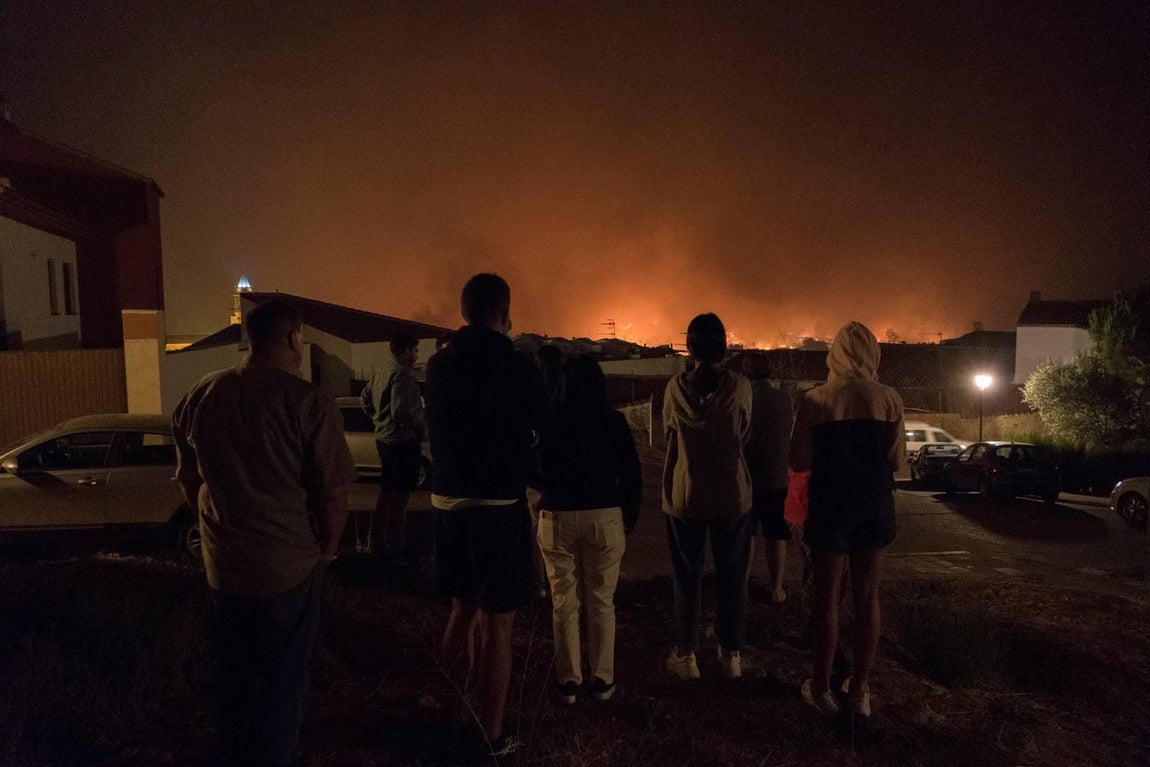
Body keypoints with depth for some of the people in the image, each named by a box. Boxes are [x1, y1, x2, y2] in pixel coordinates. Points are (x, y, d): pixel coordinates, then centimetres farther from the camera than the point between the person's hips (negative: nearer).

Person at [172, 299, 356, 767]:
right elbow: (333, 492, -16)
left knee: (234, 677, 24)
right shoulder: (308, 402, -18)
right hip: (289, 567, -5)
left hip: (223, 565, 5)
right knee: (282, 680, 15)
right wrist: (327, 549, 0)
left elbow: (189, 481, 9)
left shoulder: (200, 396, -2)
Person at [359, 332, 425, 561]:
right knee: (398, 495, -1)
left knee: (387, 492, 19)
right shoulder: (402, 374, -20)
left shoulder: (383, 370, 11)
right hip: (402, 442, -10)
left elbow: (365, 398, 20)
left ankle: (379, 540, 30)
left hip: (384, 438, 10)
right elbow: (401, 412, -28)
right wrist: (420, 428, -15)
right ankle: (396, 546, 7)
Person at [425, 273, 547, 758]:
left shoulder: (438, 365, 2)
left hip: (446, 503, 6)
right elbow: (547, 427, -3)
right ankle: (491, 740, 17)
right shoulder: (515, 366, -14)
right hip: (498, 506, -6)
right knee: (497, 624, 7)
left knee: (463, 610, 23)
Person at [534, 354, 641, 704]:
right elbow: (632, 473, 0)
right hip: (605, 518, 1)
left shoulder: (549, 422, -5)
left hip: (557, 519, 0)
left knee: (564, 603, 10)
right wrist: (629, 517, 11)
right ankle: (603, 679, 19)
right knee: (601, 602, 11)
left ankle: (568, 680, 18)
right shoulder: (614, 421, -3)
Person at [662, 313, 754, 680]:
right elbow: (745, 435, 2)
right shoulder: (740, 387, -11)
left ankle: (686, 655, 22)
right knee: (732, 577, 14)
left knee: (687, 577, 12)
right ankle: (731, 655, 24)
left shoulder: (676, 387, -10)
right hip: (732, 497, 0)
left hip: (685, 497, 0)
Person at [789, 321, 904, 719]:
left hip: (830, 506, -2)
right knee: (867, 597, 14)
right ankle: (860, 689, 24)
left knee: (827, 600, 9)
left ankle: (822, 688, 20)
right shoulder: (890, 399, -4)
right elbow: (896, 460, 0)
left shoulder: (815, 400, -10)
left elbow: (799, 462, -9)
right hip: (875, 507, 3)